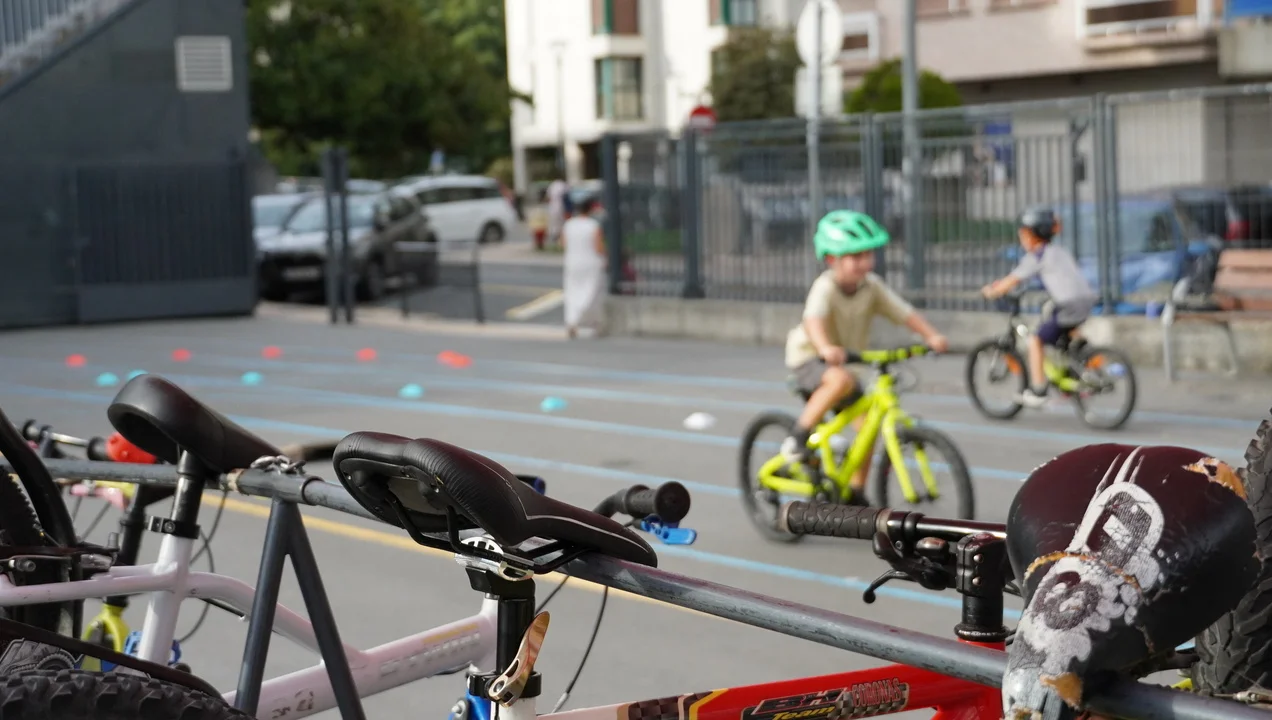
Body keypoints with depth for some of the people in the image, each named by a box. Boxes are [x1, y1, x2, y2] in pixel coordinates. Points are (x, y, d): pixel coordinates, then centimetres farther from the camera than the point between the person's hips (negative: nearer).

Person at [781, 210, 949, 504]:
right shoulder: (825, 287, -25)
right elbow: (813, 319, -43)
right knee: (842, 380, -38)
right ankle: (798, 438, -22)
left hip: (848, 357, 6)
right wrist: (825, 347, -62)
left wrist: (932, 336, -28)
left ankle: (856, 493, 12)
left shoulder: (872, 286, -8)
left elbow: (905, 313, -12)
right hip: (808, 358, -6)